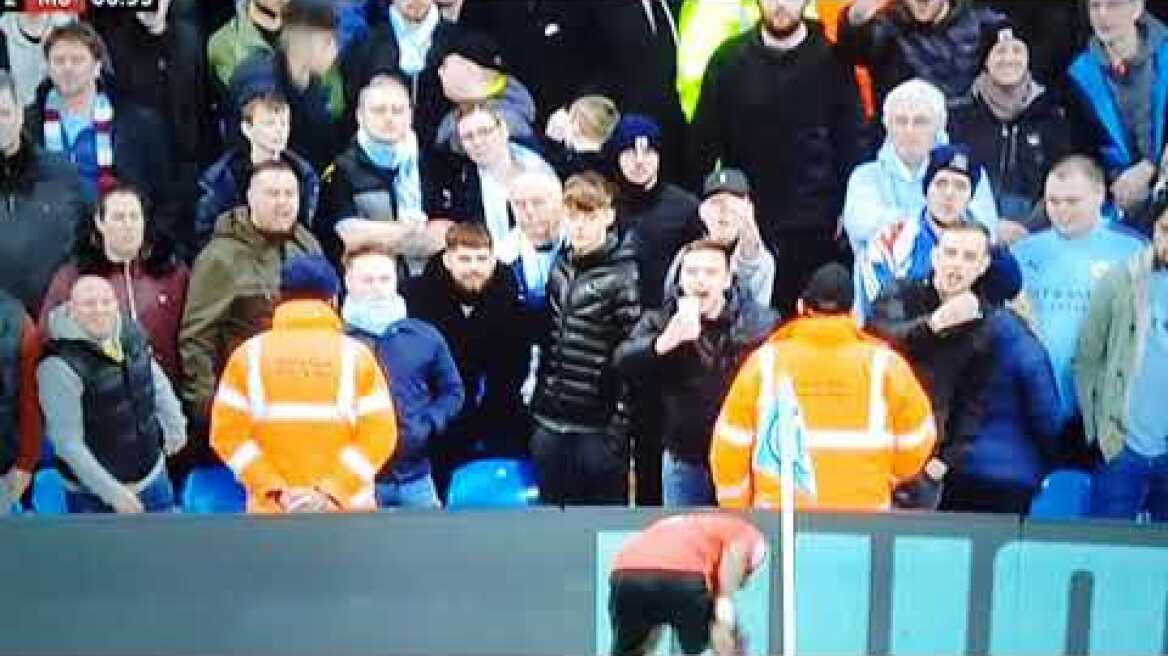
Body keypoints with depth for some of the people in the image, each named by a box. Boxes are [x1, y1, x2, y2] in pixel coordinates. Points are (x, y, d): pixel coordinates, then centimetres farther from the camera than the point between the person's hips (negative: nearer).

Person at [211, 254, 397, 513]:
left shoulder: (250, 354, 1)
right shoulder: (356, 355, -2)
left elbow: (227, 432, -5)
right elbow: (380, 434, -9)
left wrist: (274, 488, -6)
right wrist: (333, 490, -9)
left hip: (271, 514, 1)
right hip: (346, 519, -1)